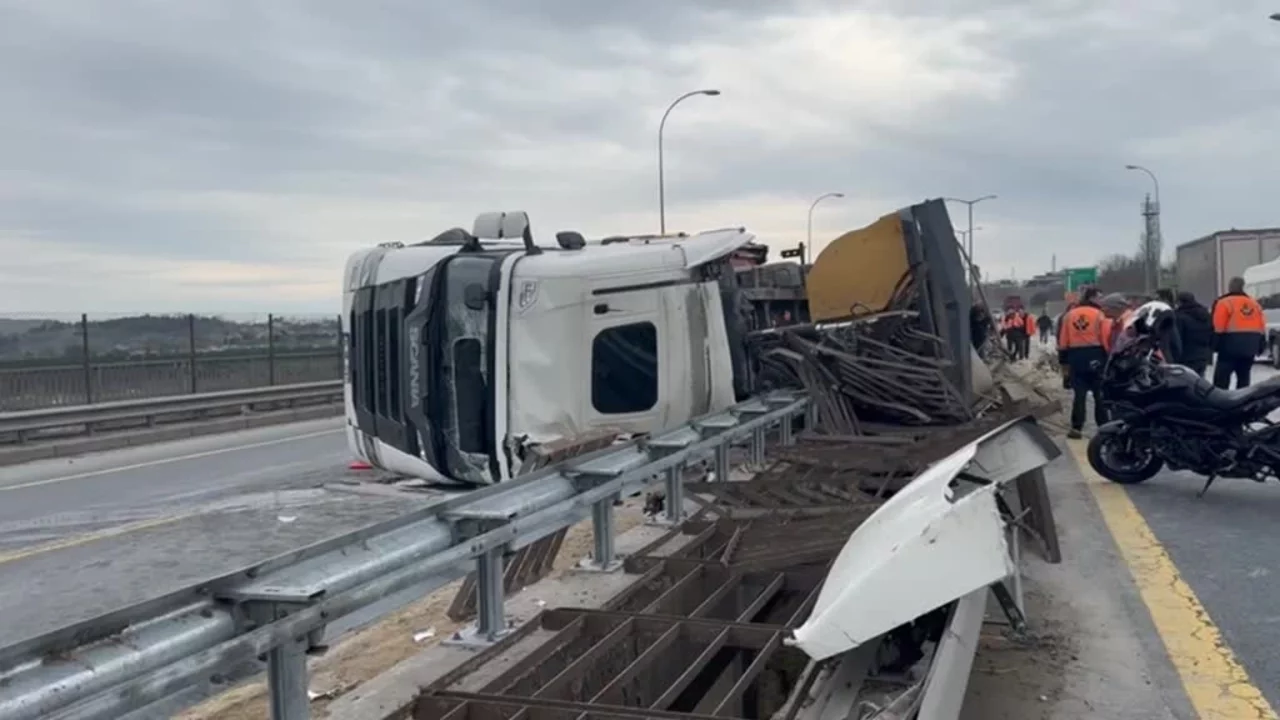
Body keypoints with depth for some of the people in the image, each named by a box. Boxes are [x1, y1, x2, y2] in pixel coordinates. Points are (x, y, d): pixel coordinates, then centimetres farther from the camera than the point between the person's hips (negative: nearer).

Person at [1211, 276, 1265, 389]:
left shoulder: (1224, 303, -5)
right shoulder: (1254, 304, 16)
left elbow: (1218, 328, -11)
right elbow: (1262, 328, 16)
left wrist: (1215, 345, -6)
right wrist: (1260, 347, 19)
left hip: (1230, 347, -6)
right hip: (1249, 349, 6)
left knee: (1221, 380, -5)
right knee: (1243, 379, 14)